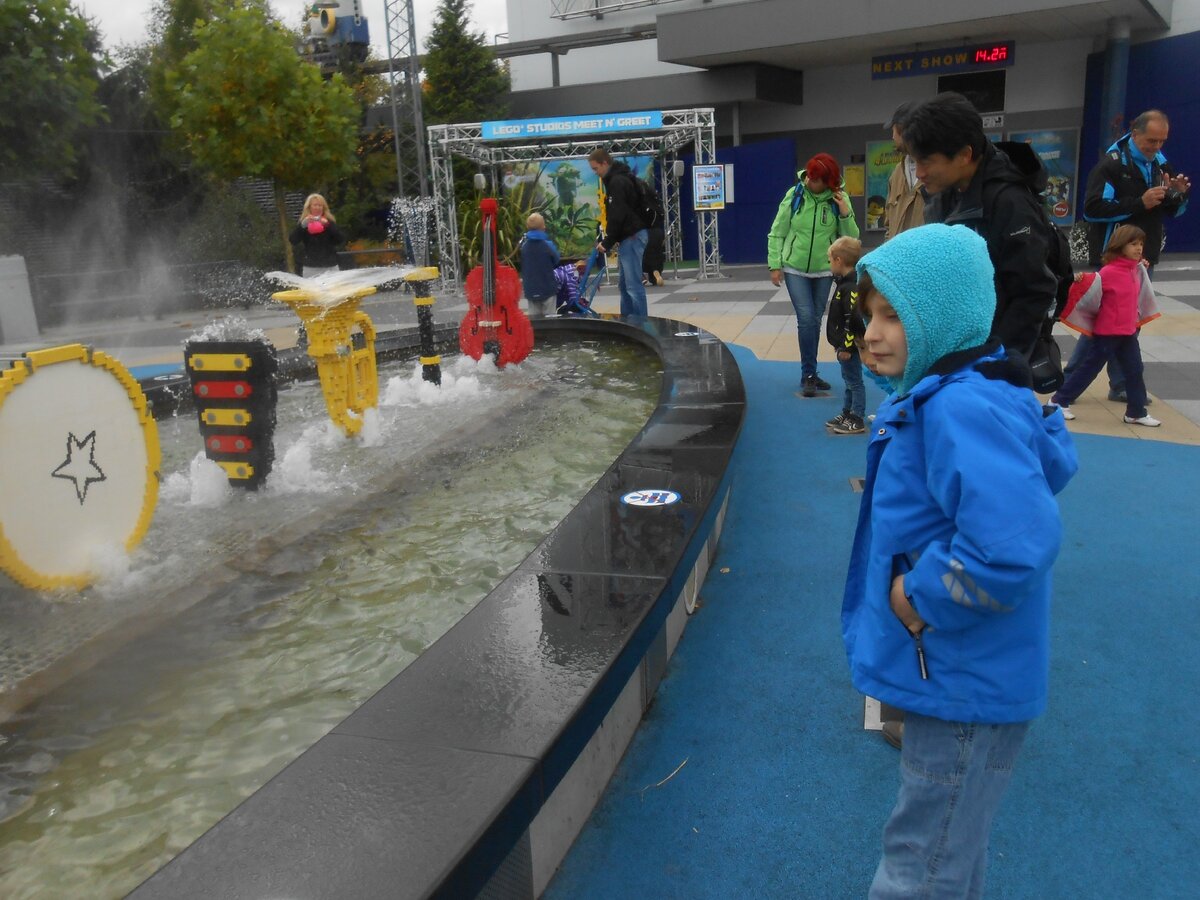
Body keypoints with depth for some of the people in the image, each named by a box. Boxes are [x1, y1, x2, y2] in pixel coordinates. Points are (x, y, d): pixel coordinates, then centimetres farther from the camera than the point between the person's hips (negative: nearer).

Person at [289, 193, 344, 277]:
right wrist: (303, 224, -20)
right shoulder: (304, 224, 6)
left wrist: (328, 225, -18)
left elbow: (341, 240, -6)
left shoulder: (329, 222, 7)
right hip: (310, 268, -1)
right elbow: (293, 240, -8)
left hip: (331, 267, 1)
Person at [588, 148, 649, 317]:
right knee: (624, 284, 14)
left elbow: (617, 216, -20)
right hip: (629, 236, 11)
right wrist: (607, 240, 12)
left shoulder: (618, 182, -14)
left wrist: (607, 242, -16)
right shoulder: (617, 179, 17)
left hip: (632, 237, -11)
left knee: (633, 285, -9)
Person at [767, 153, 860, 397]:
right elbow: (777, 233, -3)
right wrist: (775, 265, -7)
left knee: (815, 321, 11)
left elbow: (851, 238, -6)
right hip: (795, 269, -2)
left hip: (824, 270, 2)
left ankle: (810, 373, 23)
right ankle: (808, 375, -2)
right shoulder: (794, 195, -10)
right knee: (806, 319, -12)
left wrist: (845, 214, -21)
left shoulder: (839, 199, -8)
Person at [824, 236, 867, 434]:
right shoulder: (845, 282, 10)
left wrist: (846, 346, -23)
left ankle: (857, 420, 8)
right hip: (845, 344, 10)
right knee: (848, 380, 19)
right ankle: (846, 414, 31)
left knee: (854, 381, -1)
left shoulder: (851, 287, -23)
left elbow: (855, 319, -26)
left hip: (851, 346, -10)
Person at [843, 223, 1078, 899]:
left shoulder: (963, 410, -27)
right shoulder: (945, 393, 5)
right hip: (952, 671, 10)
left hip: (964, 684, -10)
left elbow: (1014, 546, -37)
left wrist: (922, 598, -23)